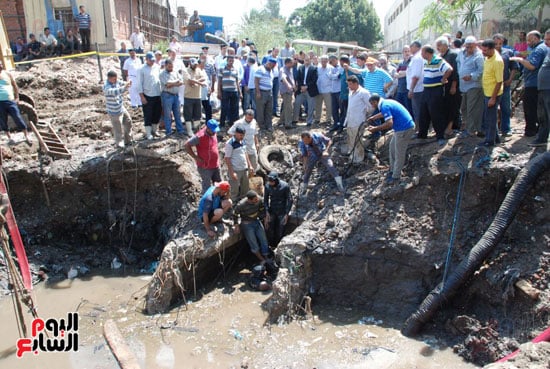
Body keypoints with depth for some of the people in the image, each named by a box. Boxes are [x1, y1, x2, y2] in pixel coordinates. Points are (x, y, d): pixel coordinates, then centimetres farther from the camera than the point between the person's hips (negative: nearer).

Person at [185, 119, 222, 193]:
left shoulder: (213, 133, 0)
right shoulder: (200, 136, -22)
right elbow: (187, 146, -21)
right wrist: (196, 158, -19)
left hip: (216, 165, 7)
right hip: (205, 167, -7)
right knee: (207, 187, 6)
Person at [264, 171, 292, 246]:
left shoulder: (285, 186, -22)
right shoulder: (267, 186, -13)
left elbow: (289, 200, -12)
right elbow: (266, 199, -1)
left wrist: (287, 214, -14)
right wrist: (267, 212, -9)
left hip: (282, 212, -2)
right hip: (272, 211, 2)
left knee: (280, 231, 6)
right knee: (270, 229, 6)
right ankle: (272, 245, 28)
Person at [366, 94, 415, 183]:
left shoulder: (384, 106, -19)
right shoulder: (386, 102, 12)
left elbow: (389, 123, -27)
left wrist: (375, 128, -19)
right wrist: (373, 117, 41)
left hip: (404, 129, -10)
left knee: (399, 153, 1)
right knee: (392, 147, 21)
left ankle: (395, 176, 12)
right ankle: (393, 170, 33)